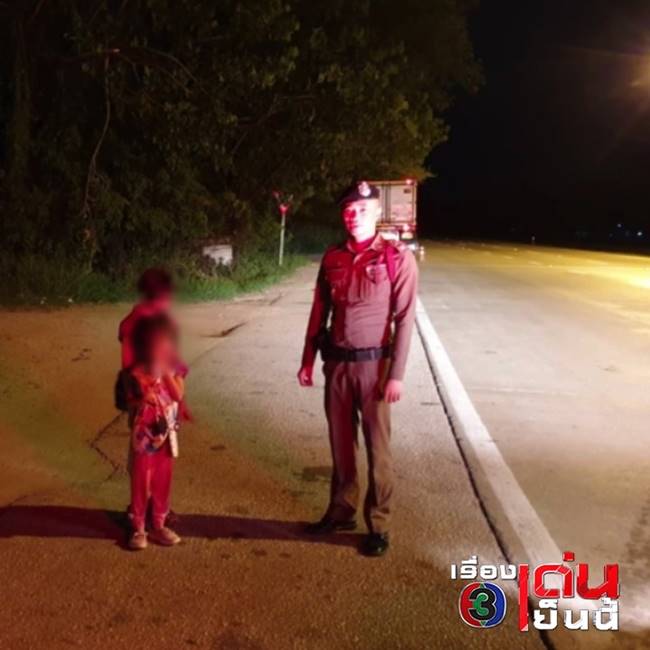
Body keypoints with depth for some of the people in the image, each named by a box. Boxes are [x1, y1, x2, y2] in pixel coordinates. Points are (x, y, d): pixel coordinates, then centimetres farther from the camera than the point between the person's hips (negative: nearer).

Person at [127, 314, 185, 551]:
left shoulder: (173, 368, 0)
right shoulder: (139, 371, -10)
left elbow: (178, 395, -12)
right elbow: (134, 398, -10)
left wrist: (167, 373, -17)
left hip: (167, 431, 4)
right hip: (144, 432, -3)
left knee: (163, 481, 12)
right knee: (141, 481, 3)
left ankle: (159, 525, 25)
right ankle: (138, 528, 15)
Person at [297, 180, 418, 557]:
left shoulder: (398, 258, -7)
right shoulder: (332, 258, 6)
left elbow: (405, 319, -10)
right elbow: (319, 313, 11)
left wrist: (396, 373, -14)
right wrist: (308, 361, 10)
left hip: (373, 364, -4)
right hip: (336, 362, 4)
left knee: (378, 447, 4)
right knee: (341, 443, 14)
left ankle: (378, 525, 16)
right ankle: (341, 511, 30)